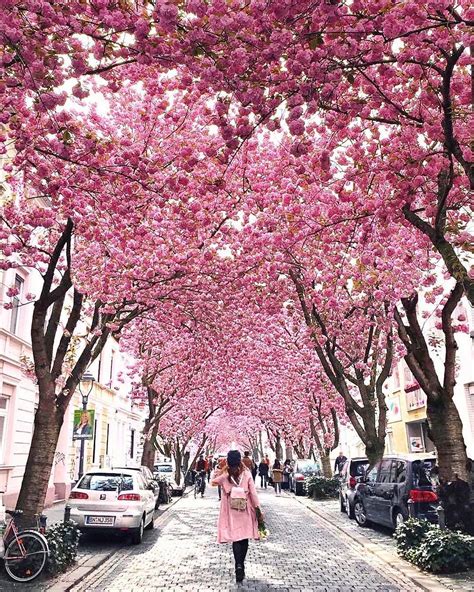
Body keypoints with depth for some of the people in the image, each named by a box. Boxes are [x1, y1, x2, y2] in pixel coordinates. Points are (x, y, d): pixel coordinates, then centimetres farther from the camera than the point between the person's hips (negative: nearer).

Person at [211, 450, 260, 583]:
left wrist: (222, 470, 1)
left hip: (231, 513, 0)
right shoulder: (247, 475, -10)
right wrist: (258, 510, 1)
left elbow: (212, 482, 9)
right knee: (244, 539, 13)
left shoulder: (224, 476, -10)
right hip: (245, 512, 0)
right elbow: (253, 494, -8)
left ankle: (239, 565, -15)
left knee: (236, 539, 2)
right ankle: (241, 565, 19)